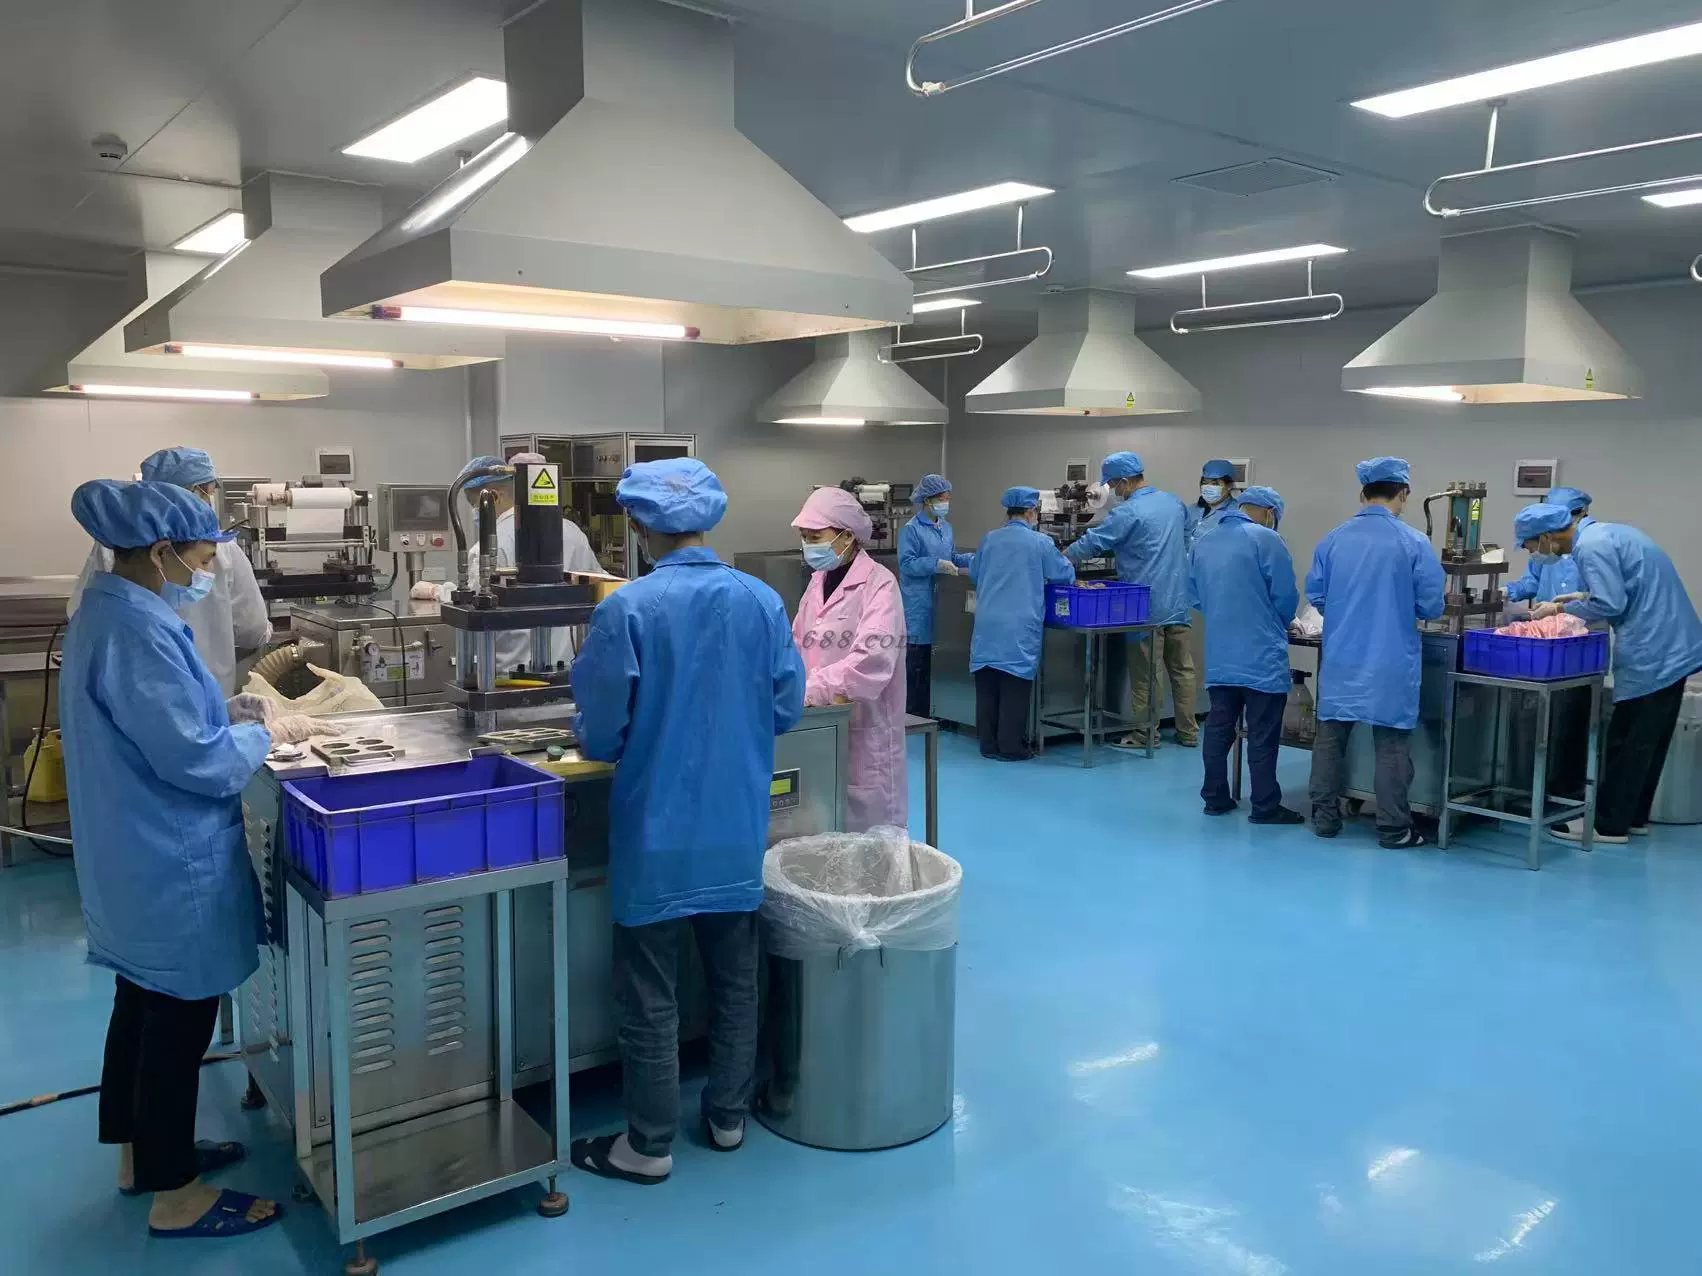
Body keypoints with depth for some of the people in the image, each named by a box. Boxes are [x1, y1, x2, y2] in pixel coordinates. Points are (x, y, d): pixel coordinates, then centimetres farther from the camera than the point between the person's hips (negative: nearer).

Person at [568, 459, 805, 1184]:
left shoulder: (627, 609, -17)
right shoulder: (763, 601, -6)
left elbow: (599, 732, -13)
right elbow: (786, 710, 1)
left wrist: (598, 744, 10)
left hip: (657, 831, -4)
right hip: (737, 827, 4)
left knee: (651, 996, 10)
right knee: (735, 980, 19)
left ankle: (649, 1145, 22)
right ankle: (728, 1117, 33)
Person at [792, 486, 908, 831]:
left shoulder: (879, 583, -13)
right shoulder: (817, 582, 11)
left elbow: (872, 658, -25)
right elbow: (800, 644, 13)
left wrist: (809, 689, -28)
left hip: (864, 728, -6)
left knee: (867, 831, 3)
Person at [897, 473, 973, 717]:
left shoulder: (945, 527, 13)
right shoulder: (912, 529, -10)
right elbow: (906, 563, -14)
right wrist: (936, 565, -23)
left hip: (940, 601, 7)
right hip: (918, 603, -7)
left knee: (933, 658, 11)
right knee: (916, 658, -4)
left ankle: (927, 711, 20)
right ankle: (911, 713, 4)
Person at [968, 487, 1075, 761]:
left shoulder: (989, 539, 7)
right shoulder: (1040, 542, -4)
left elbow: (974, 575, 20)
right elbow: (1065, 574, 6)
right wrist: (1066, 561, 28)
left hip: (987, 624, 4)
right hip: (1019, 628, -4)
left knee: (987, 686, 9)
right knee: (1015, 688, 1)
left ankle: (989, 744, 16)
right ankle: (1011, 746, 5)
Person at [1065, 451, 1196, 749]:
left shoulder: (1129, 512, -14)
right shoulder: (1174, 502, 9)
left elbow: (1091, 543, -12)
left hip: (1147, 605, -7)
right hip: (1179, 601, 7)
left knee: (1144, 672, 2)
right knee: (1182, 668, 10)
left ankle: (1147, 732, 9)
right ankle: (1188, 732, 15)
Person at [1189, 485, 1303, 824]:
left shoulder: (1203, 541, 9)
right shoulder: (1266, 539, -11)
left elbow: (1195, 596, 14)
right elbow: (1286, 597, -9)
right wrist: (1277, 624, 10)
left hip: (1218, 654, 6)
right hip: (1261, 655, -6)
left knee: (1218, 727, 13)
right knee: (1263, 735, 1)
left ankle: (1215, 798, 20)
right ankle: (1265, 807, 6)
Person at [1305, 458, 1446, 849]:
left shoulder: (1332, 539, -1)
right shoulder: (1414, 543, -9)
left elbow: (1314, 595, 4)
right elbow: (1431, 607, -7)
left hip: (1340, 658, 3)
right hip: (1390, 662, -3)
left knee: (1330, 735, 12)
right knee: (1392, 743, 5)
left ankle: (1324, 817, 19)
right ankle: (1393, 827, 12)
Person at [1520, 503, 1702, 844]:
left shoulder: (1590, 548, -17)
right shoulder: (1602, 532, 12)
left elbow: (1610, 605, -21)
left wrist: (1560, 609, -8)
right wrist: (1580, 597, 14)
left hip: (1650, 655, -10)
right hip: (1673, 649, 10)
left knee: (1628, 744, -2)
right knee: (1649, 741, 16)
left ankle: (1609, 825, 5)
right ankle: (1634, 816, 25)